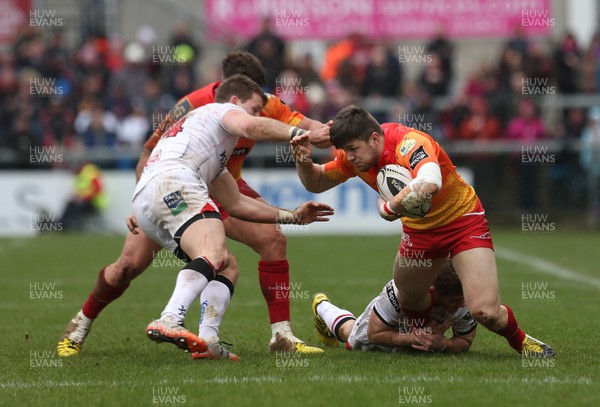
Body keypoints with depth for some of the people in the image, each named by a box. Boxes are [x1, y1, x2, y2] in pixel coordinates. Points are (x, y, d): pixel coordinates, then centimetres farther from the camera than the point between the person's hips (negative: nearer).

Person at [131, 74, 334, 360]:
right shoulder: (224, 110, 17)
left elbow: (236, 203, 45)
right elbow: (250, 126, -8)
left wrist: (293, 216, 43)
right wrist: (297, 133, -15)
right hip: (172, 180, -9)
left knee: (227, 269, 12)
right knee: (215, 255, -29)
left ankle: (208, 340, -12)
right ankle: (169, 322, -50)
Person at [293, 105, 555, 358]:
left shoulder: (408, 143, -33)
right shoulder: (356, 154, -9)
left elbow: (428, 184, -54)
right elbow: (316, 183, 7)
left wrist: (389, 208, -39)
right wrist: (303, 162, -15)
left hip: (462, 220, -7)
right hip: (419, 230, 7)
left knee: (485, 311, -18)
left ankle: (520, 341, 11)